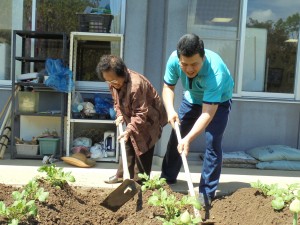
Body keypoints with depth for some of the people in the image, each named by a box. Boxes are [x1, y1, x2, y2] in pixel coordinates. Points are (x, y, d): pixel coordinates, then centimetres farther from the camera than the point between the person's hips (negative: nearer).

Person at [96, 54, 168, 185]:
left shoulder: (136, 85, -37)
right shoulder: (113, 84, -10)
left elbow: (141, 113, -34)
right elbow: (116, 101, 9)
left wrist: (129, 130, -38)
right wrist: (120, 115, -8)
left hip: (149, 118, -8)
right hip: (133, 118, 8)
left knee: (142, 149, -7)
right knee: (128, 145, 15)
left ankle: (139, 181, 2)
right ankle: (122, 174, 27)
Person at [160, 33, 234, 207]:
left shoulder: (215, 71, -42)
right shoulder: (174, 59, -29)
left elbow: (208, 113, -42)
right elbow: (168, 87, -12)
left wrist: (189, 139, -49)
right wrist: (170, 110, -30)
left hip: (219, 102, -4)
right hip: (192, 99, 5)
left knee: (213, 143, -15)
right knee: (176, 137, 7)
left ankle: (207, 192, -4)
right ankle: (167, 178, 25)